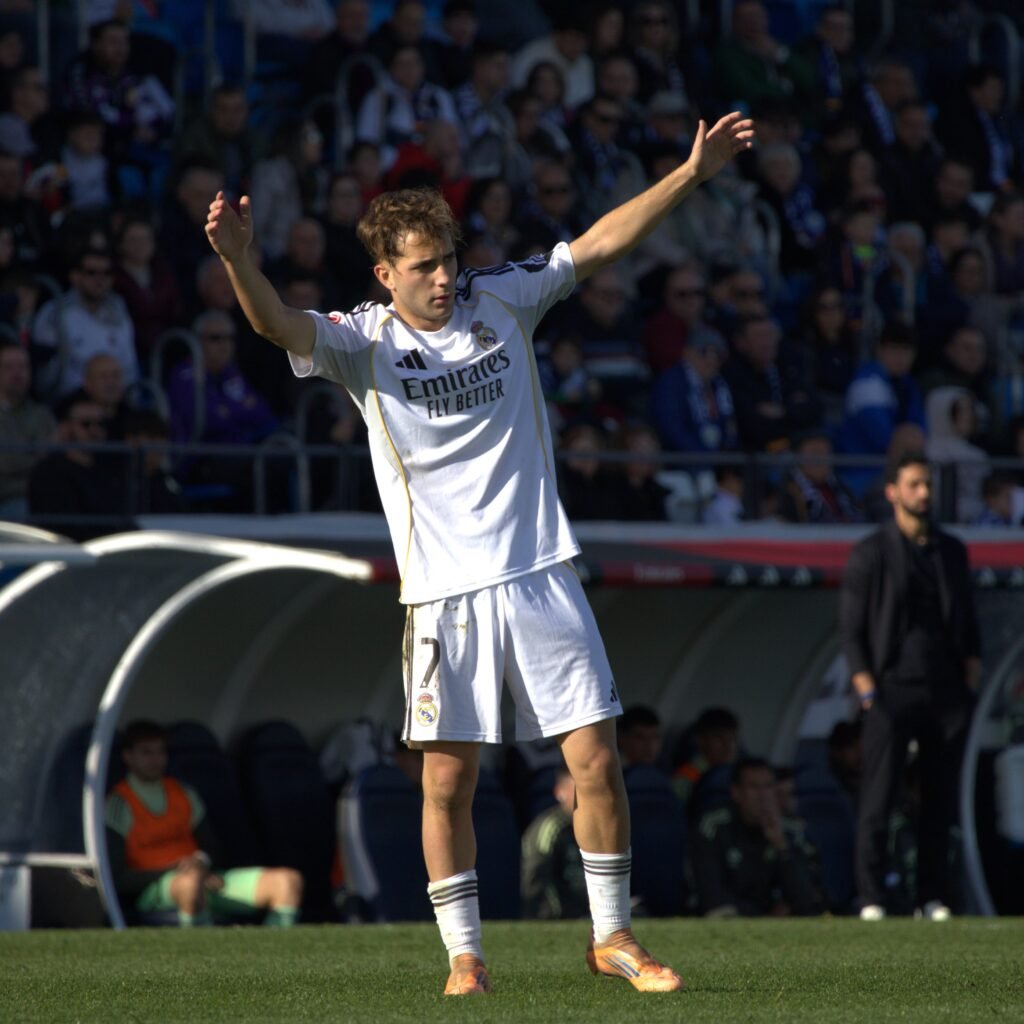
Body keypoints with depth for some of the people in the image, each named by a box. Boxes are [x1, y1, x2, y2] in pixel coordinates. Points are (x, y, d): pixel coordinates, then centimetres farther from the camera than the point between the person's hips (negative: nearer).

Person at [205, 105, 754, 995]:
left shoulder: (500, 300, 5)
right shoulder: (364, 342, -4)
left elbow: (601, 245, 7)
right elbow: (280, 325, -21)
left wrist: (693, 173, 0)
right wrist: (237, 259, -41)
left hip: (541, 572, 2)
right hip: (444, 589, -2)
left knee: (597, 760, -1)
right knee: (448, 779, -1)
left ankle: (612, 937, 13)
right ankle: (465, 953, 12)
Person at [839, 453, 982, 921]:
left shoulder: (952, 550, 14)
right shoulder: (870, 554, 2)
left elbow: (969, 622, 17)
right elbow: (851, 629, 0)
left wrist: (971, 680, 5)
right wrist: (866, 689, -9)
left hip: (947, 692, 4)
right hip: (893, 692, -4)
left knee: (940, 799, 3)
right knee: (877, 799, -7)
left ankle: (934, 899, 6)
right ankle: (871, 899, -6)